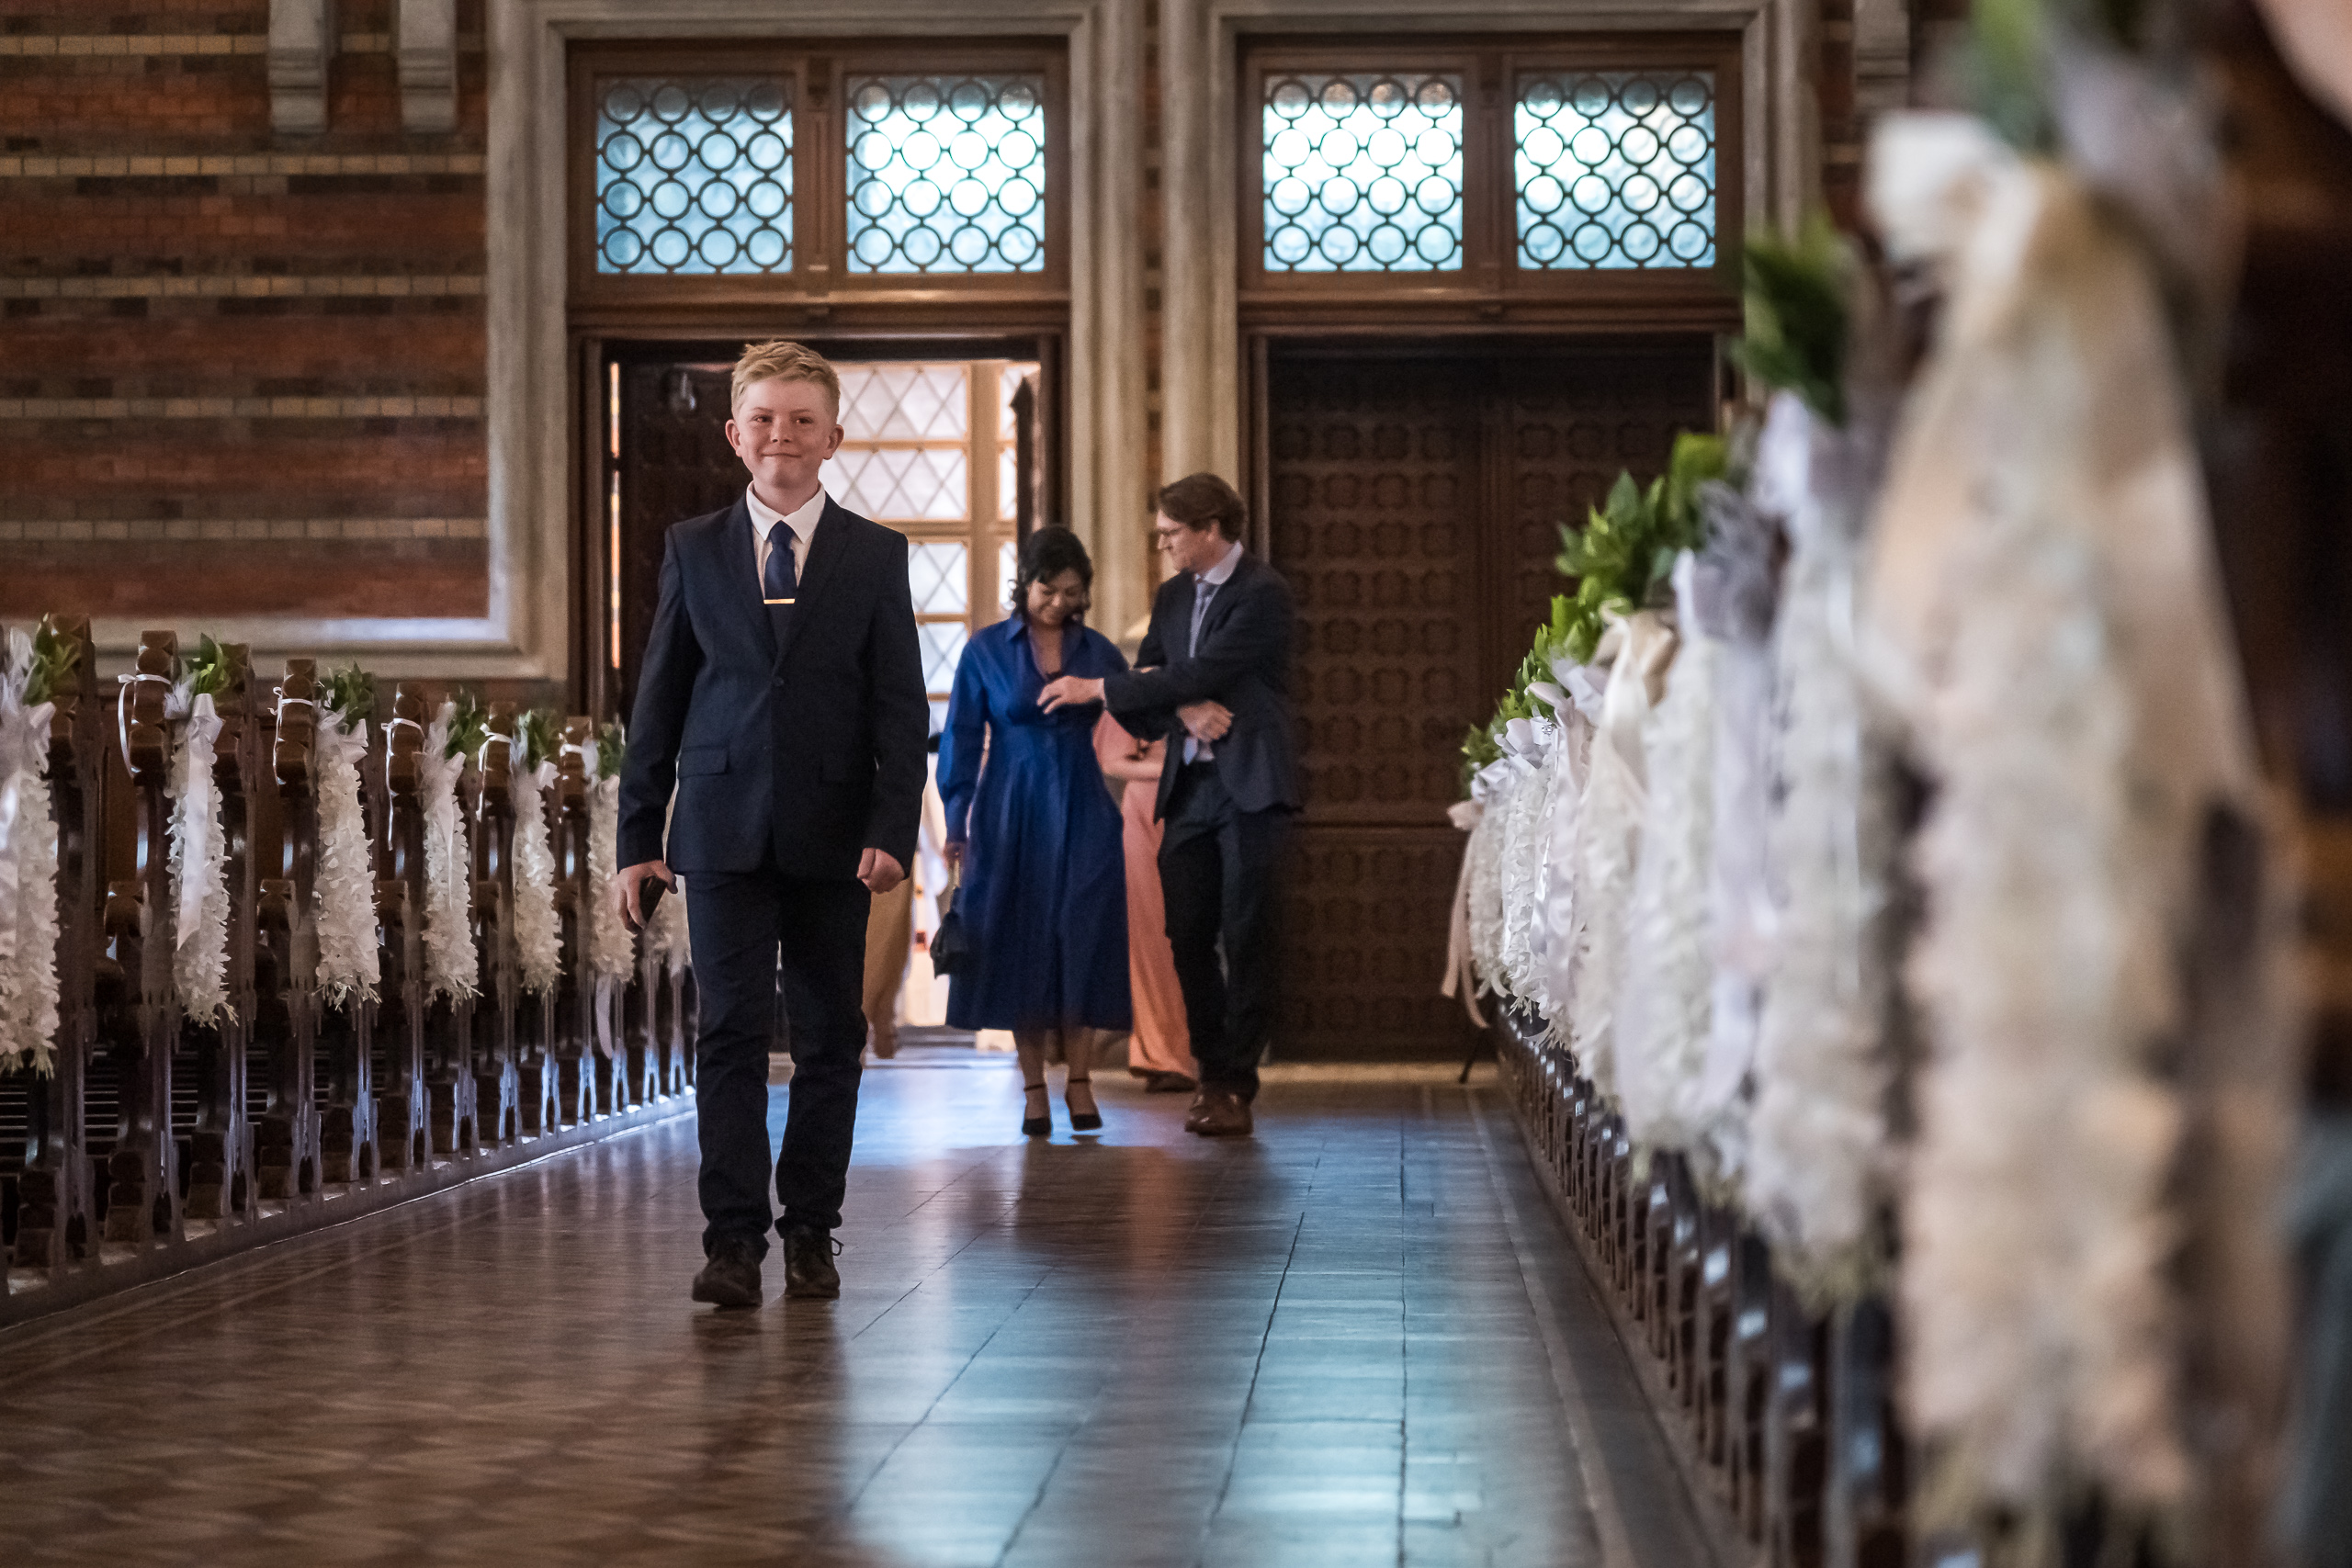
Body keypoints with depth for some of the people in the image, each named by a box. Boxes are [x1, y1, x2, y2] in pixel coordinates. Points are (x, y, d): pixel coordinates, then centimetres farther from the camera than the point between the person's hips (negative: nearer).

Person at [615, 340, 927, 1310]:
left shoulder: (875, 556, 5)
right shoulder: (693, 550, 7)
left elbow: (901, 710, 2)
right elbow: (657, 703, 8)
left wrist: (892, 831, -11)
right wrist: (638, 838, 3)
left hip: (832, 838, 1)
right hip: (725, 831, 0)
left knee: (828, 1040, 5)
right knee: (732, 1033, -6)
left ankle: (811, 1234, 15)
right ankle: (734, 1240, -7)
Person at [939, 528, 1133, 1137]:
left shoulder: (1097, 650, 5)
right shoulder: (987, 649, 0)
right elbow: (962, 739, 1)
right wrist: (956, 823, -1)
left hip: (1083, 813, 1)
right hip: (1012, 813, -1)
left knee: (1083, 938, -5)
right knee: (1020, 943, 1)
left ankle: (1079, 1080, 3)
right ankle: (1034, 1087, 8)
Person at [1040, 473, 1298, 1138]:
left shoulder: (1263, 593, -10)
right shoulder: (1173, 594, 15)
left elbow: (1202, 674, -17)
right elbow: (1148, 677, 12)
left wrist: (1097, 688, -13)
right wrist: (1185, 709, -12)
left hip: (1249, 784, -7)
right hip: (1189, 785, 7)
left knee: (1248, 936, -5)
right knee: (1187, 935, 5)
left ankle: (1236, 1085, -2)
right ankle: (1212, 1075, 15)